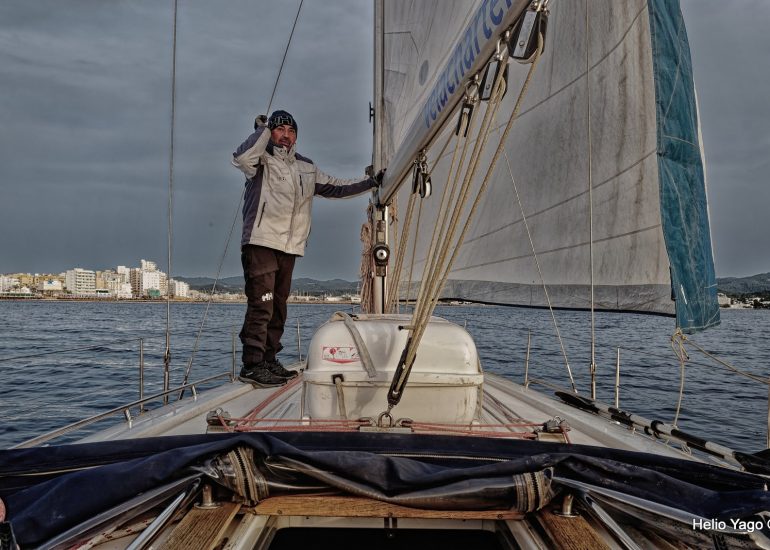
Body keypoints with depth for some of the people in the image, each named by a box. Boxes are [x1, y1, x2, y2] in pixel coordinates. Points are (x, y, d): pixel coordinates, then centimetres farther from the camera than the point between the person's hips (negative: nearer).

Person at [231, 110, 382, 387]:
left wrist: (372, 182, 25)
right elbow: (241, 158, -21)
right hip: (261, 242, -6)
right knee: (261, 306, -13)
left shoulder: (306, 168, 20)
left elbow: (336, 188, 27)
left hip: (289, 249, 7)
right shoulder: (262, 160, 2)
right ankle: (252, 365, -9)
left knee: (278, 308, 9)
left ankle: (269, 361, 18)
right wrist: (263, 128, -9)